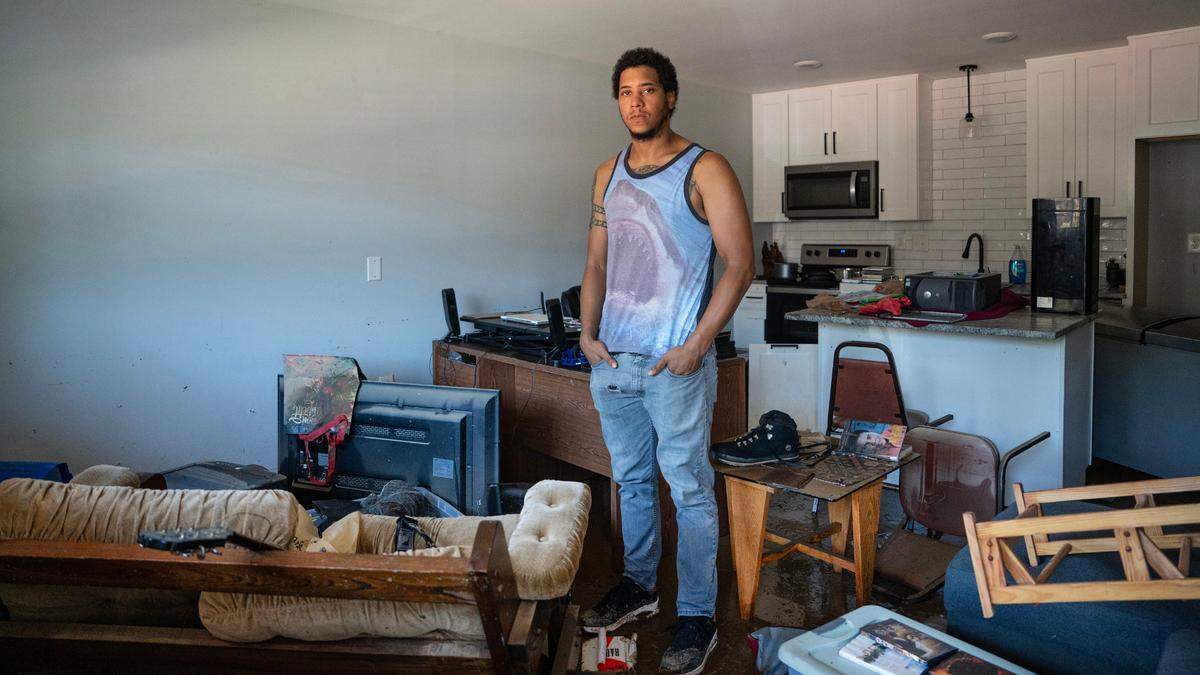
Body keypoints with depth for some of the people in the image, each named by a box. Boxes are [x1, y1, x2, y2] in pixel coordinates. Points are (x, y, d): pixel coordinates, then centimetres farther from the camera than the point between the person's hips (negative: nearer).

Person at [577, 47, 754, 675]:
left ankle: (697, 616, 16)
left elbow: (740, 263, -10)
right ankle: (638, 586, 35)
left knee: (689, 490, 3)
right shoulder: (608, 174, 12)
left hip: (675, 363, -6)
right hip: (612, 359, 6)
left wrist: (696, 346, -15)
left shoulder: (705, 170, -6)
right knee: (632, 480, 18)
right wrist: (587, 332, 3)